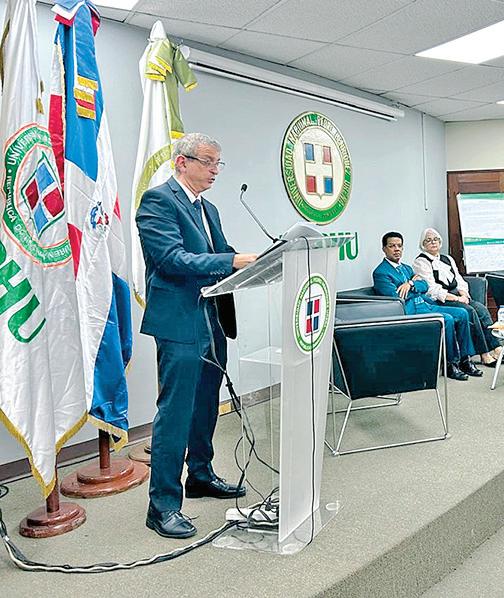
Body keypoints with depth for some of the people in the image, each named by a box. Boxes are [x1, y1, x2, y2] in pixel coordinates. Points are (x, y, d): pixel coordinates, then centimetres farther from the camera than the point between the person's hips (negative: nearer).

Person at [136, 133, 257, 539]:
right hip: (181, 322, -9)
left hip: (212, 322, 9)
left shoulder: (209, 209, 19)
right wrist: (233, 261, -26)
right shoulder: (158, 200, -8)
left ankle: (200, 475, 35)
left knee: (205, 407, 18)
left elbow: (219, 261, 16)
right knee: (175, 412, -5)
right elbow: (172, 258, -20)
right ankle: (163, 504, 6)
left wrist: (251, 263, -2)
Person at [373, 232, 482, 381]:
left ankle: (465, 360, 1)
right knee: (447, 319, -26)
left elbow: (425, 286, 11)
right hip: (410, 311, -9)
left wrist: (411, 284, -11)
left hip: (425, 305, 9)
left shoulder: (406, 268, 23)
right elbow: (396, 297, -17)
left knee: (462, 313, -4)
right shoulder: (380, 272, -5)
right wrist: (415, 281, -2)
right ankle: (451, 364, -14)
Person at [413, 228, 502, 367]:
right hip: (439, 302, -7)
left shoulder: (447, 259, 22)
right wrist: (456, 298, -14)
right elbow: (432, 289, -12)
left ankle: (495, 348, -23)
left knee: (481, 308, -18)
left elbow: (460, 281, 18)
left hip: (457, 296, 7)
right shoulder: (420, 262, -3)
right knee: (470, 311, -27)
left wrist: (463, 295, -4)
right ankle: (484, 354, -24)